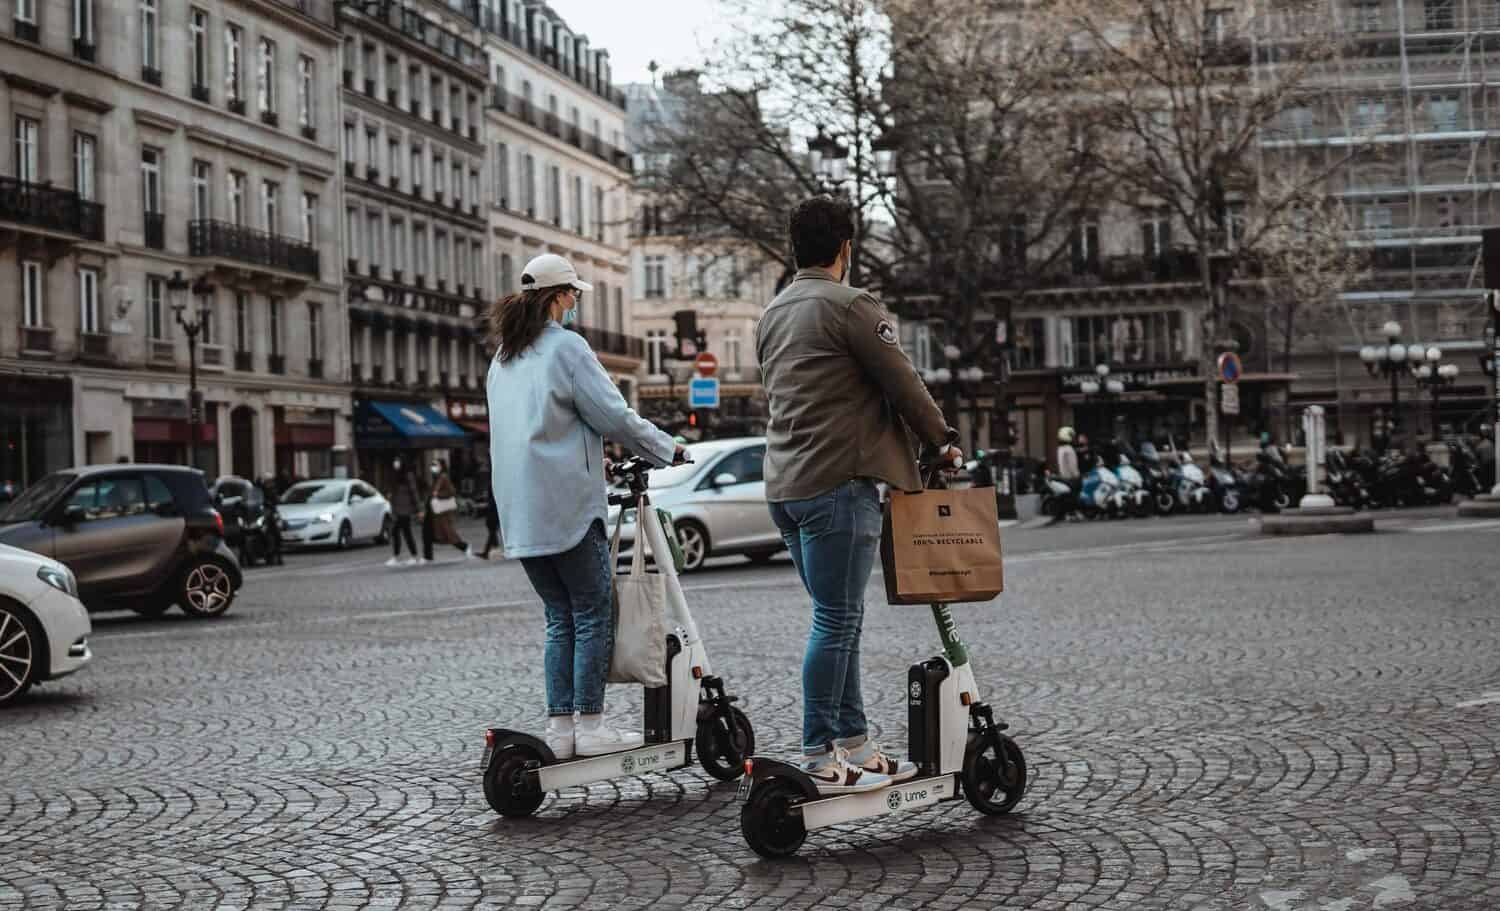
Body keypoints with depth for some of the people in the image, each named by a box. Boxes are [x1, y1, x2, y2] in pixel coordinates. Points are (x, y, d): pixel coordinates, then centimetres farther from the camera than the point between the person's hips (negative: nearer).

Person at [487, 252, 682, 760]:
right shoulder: (566, 347, -8)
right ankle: (590, 728, -2)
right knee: (593, 614, -1)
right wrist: (668, 450, 3)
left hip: (520, 512, 8)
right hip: (566, 504, -8)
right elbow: (614, 416, -10)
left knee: (560, 619, 12)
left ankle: (559, 727, 9)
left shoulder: (503, 357, 18)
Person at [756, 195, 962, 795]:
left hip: (785, 485, 9)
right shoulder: (851, 305, -9)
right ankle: (818, 760, -3)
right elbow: (903, 384, -7)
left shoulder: (772, 315, 17)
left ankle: (855, 746, 16)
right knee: (836, 622, -5)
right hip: (838, 483, -9)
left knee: (839, 619, 14)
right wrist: (942, 441, 9)